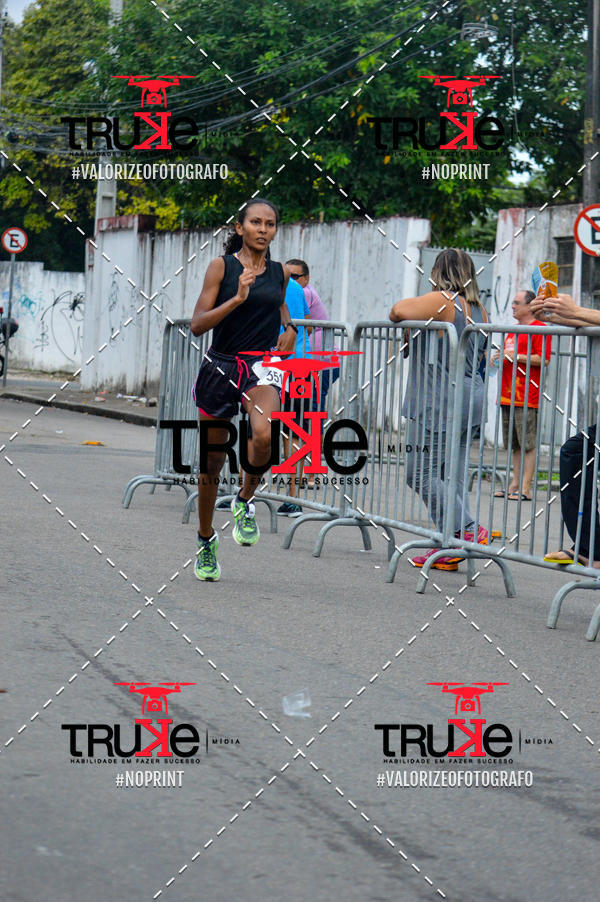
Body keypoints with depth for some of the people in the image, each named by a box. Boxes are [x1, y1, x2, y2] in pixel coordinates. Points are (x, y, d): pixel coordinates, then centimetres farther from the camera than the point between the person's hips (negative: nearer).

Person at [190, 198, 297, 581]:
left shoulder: (281, 273, 7)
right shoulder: (222, 266, -3)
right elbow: (198, 324, -10)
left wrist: (289, 327, 11)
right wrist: (238, 298, -20)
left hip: (263, 366, 1)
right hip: (222, 366, -1)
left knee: (265, 435, -31)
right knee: (212, 462, 8)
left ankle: (245, 500, -3)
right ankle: (206, 541, 29)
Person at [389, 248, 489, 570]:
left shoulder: (441, 301, -12)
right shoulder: (478, 310, 13)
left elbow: (401, 311, -29)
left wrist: (399, 311, -3)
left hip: (438, 402, -9)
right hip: (471, 397, 9)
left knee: (422, 473, -3)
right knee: (453, 474, 10)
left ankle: (467, 531, -12)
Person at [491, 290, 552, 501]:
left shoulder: (539, 329, -6)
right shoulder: (513, 330, 22)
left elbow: (543, 359, -15)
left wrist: (516, 356, -17)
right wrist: (499, 358, 13)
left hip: (527, 397, -9)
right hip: (508, 396, 9)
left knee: (528, 444, -8)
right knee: (514, 445, 10)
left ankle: (525, 489, -9)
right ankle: (514, 485, 12)